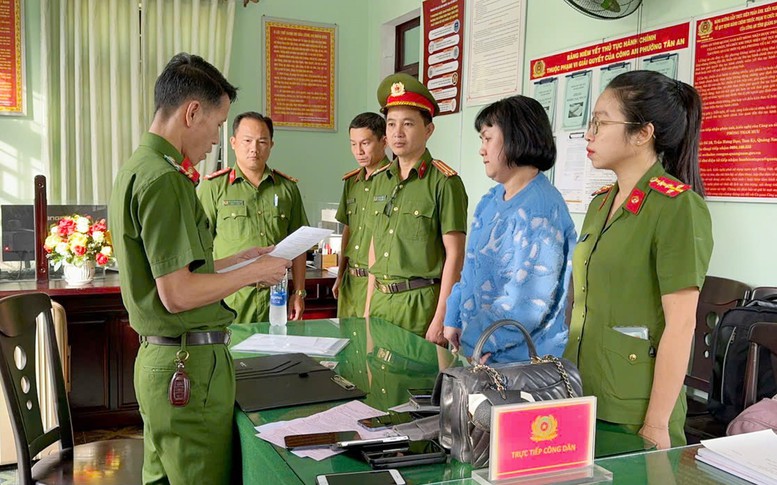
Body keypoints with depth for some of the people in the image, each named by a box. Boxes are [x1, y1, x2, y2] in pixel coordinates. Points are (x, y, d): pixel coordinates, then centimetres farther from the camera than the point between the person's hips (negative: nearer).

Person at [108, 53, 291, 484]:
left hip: (159, 356, 10)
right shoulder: (163, 178, -18)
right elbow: (178, 295, -22)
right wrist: (254, 272, -10)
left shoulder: (136, 169, 13)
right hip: (190, 363, -10)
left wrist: (237, 260, 18)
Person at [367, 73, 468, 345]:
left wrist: (440, 319, -15)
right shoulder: (381, 179, 10)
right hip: (381, 299, 6)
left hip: (421, 302, -6)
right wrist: (369, 302, 14)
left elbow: (454, 254, -12)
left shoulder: (444, 182, -10)